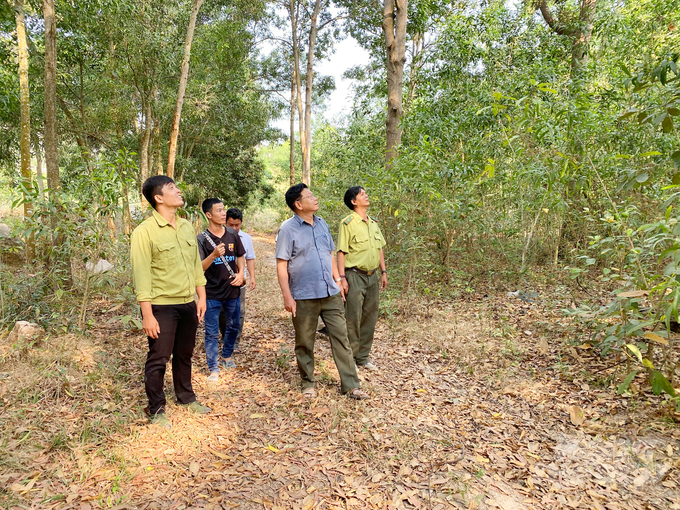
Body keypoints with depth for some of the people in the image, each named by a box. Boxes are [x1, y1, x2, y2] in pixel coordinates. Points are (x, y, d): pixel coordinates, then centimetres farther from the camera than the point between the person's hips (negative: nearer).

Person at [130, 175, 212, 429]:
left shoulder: (186, 227, 8)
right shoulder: (145, 232, -13)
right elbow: (141, 275, -16)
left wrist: (201, 296, 11)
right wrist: (147, 314, -18)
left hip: (188, 304, 6)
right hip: (161, 306, -6)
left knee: (184, 354, 19)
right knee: (158, 359, 6)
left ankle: (186, 397, 37)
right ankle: (156, 410, 23)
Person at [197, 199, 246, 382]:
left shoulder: (233, 234, 2)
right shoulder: (202, 239, -10)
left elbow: (240, 257, 13)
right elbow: (199, 268, -14)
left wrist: (240, 274, -4)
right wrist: (214, 254, -31)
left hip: (232, 291, 4)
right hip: (212, 293, -4)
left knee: (233, 326, 17)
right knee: (212, 332, 3)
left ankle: (226, 356, 40)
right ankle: (214, 369, 15)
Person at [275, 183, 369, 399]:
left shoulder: (322, 224, 10)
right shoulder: (288, 229, -8)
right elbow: (282, 264, -10)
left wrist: (337, 281, 12)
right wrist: (287, 296, -14)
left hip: (330, 293, 5)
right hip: (304, 297, -5)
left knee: (341, 337, 5)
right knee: (305, 343, 9)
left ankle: (351, 385, 13)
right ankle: (308, 383, 28)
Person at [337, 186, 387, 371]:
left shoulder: (373, 223, 12)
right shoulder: (348, 223, -9)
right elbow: (341, 252, -12)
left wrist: (383, 271, 14)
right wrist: (342, 277, -17)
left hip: (372, 276, 7)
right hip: (355, 276, -7)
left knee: (370, 318, 11)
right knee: (353, 319, -2)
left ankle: (363, 356, 24)